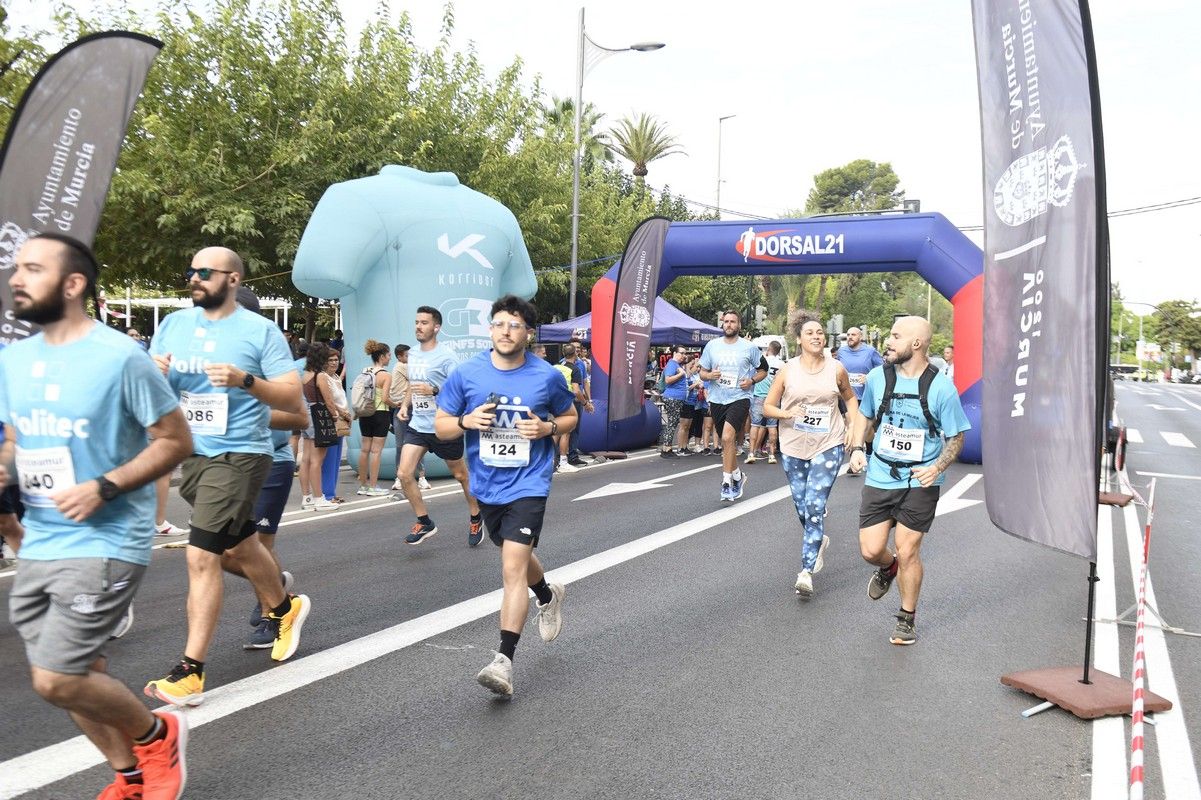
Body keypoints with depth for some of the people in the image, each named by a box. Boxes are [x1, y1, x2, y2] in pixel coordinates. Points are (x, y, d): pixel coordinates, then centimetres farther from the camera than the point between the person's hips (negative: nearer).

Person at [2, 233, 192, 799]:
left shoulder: (121, 356, -14)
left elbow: (176, 441, -11)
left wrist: (104, 488, -20)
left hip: (105, 544, -7)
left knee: (56, 680, -10)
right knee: (75, 675, 15)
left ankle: (158, 735, 17)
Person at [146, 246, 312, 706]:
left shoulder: (260, 330, -8)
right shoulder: (173, 326, 7)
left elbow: (293, 399, -10)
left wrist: (246, 380, -26)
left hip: (238, 455, -6)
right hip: (190, 454, 6)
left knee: (201, 557, -11)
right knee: (238, 546, 21)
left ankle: (191, 673, -2)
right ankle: (285, 608, 46)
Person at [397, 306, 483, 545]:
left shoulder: (446, 356, -13)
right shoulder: (412, 355, 9)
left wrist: (434, 390, -29)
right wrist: (405, 405, 8)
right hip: (417, 425, 6)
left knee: (461, 476, 10)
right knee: (404, 475, -7)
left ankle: (476, 519, 31)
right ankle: (424, 523, 9)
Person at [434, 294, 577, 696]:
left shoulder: (546, 376, -7)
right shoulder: (466, 374, -4)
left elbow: (570, 416, 9)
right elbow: (441, 425, 3)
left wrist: (548, 427, -12)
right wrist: (467, 421, -18)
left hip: (527, 485, -4)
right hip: (487, 485, 4)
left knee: (513, 568, -15)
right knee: (516, 556, 24)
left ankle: (504, 660, -10)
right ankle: (548, 595, 55)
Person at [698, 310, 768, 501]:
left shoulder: (749, 347, 0)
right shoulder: (712, 345, 6)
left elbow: (763, 370, 10)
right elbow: (702, 372, 11)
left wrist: (752, 380, -9)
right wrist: (709, 375, -12)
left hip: (739, 398, -4)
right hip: (717, 399, 4)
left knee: (728, 437, -21)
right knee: (726, 442, 14)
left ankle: (727, 482, -14)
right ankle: (738, 475, 35)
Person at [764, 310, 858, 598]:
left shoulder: (836, 369, -1)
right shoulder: (787, 370, -2)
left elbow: (850, 398, 17)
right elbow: (767, 406, 1)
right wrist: (787, 413, -19)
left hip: (828, 447, -2)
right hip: (794, 447, 2)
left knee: (815, 507, -11)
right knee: (802, 507, 13)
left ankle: (806, 572, -7)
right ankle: (819, 541, 44)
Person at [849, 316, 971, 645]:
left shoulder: (941, 388, -11)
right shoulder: (877, 377, -3)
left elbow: (956, 437, -2)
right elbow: (864, 414, 16)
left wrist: (938, 467, -18)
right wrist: (856, 448, 1)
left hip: (920, 482, -3)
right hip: (880, 477, 3)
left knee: (908, 552, 2)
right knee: (870, 550, 1)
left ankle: (907, 620, 24)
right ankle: (888, 568, 40)